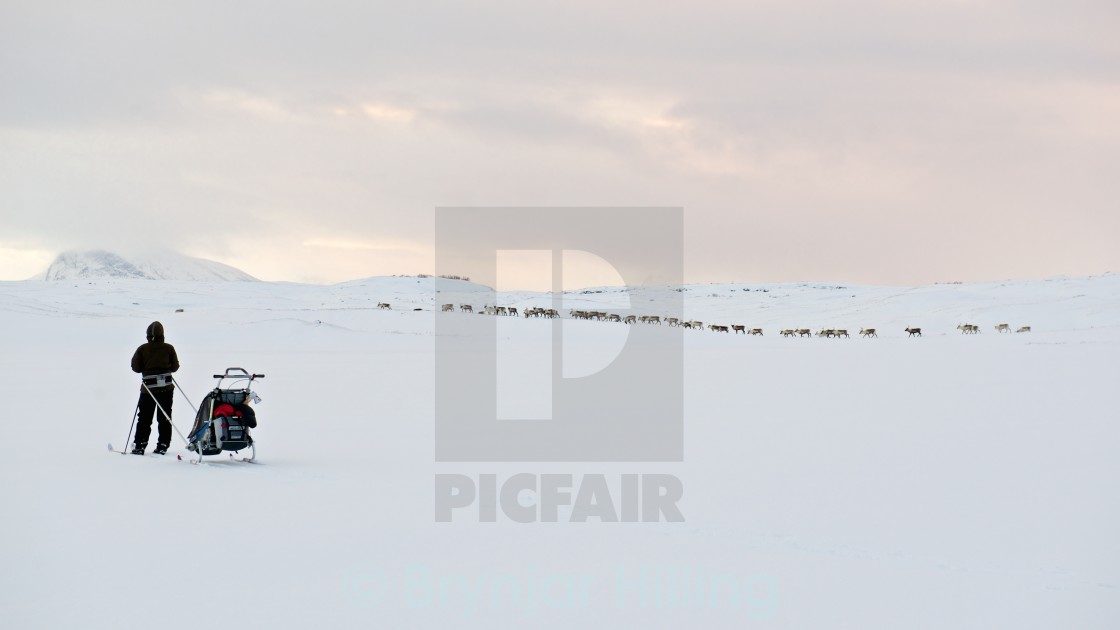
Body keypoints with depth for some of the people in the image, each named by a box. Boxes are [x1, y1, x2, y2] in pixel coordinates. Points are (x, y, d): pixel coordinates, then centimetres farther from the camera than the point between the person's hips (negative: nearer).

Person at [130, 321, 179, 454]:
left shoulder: (142, 349, -5)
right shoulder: (169, 348, -4)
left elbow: (135, 367, -3)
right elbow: (175, 367, 1)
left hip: (148, 387, 0)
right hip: (166, 387, 0)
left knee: (144, 418, 7)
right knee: (165, 418, 9)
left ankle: (139, 445, 3)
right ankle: (162, 445, 6)